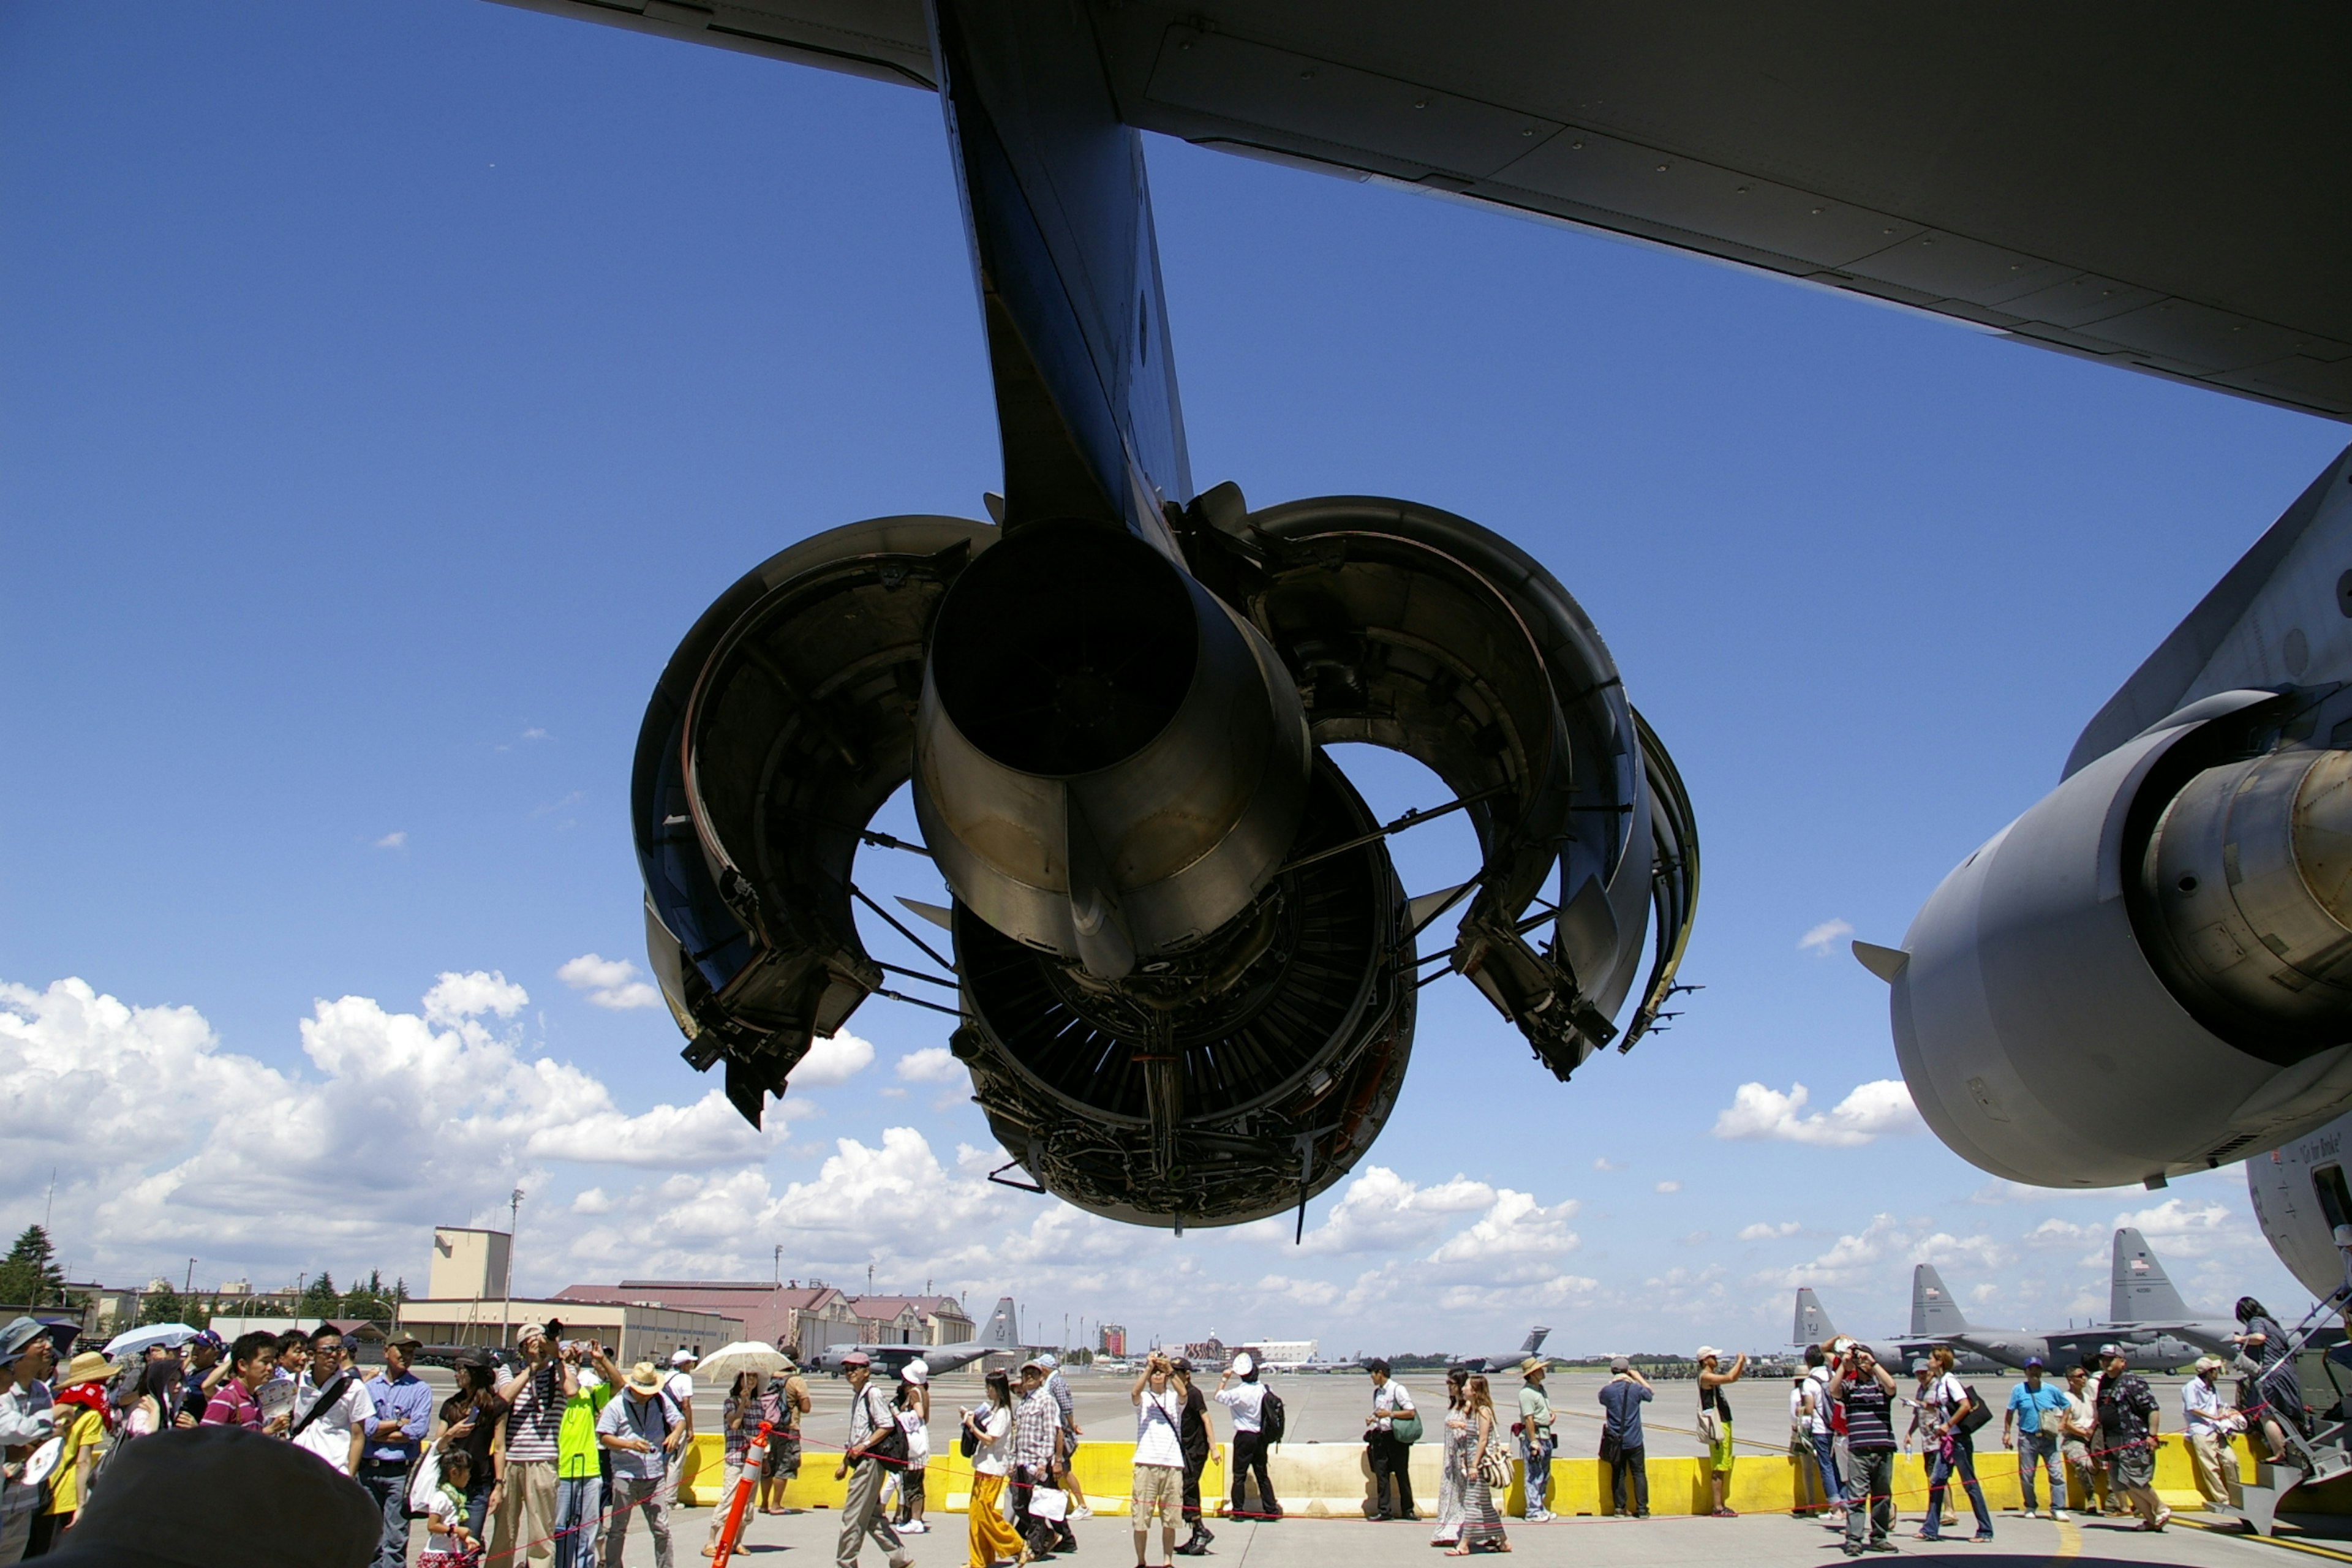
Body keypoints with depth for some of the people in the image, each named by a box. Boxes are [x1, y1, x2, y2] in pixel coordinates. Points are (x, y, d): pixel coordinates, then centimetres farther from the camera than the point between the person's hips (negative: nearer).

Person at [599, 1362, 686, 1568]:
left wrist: (676, 1433, -13)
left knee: (662, 1529, 2)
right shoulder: (616, 1406, -4)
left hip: (655, 1476, 2)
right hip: (625, 1476, -2)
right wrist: (630, 1445, -21)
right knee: (617, 1529, 9)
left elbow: (680, 1419, 10)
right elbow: (604, 1437, -7)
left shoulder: (661, 1400, 4)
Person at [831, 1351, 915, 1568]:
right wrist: (844, 1462, 20)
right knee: (872, 1516, 12)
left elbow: (887, 1425, -17)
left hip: (870, 1461, -10)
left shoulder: (872, 1394, -11)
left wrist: (864, 1445, -21)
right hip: (861, 1462, 10)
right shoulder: (856, 1396, 16)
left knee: (853, 1515, -5)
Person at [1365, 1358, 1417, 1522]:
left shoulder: (1397, 1389, -10)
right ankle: (1383, 1510, 7)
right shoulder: (1377, 1392, 12)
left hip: (1396, 1437, -6)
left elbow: (1411, 1413, -14)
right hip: (1380, 1437, 6)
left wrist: (1389, 1414, -19)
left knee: (1402, 1474, 4)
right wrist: (1372, 1419, 4)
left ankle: (1407, 1510, 15)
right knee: (1381, 1474, 2)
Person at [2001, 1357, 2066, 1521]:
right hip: (2027, 1438, 0)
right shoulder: (2018, 1390, 1)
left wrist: (2062, 1423, 4)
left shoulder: (2052, 1390, 3)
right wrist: (2007, 1432, -1)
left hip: (2048, 1438, 1)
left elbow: (2066, 1406, 18)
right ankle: (2030, 1507, 18)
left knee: (2057, 1474, -7)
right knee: (2026, 1476, 4)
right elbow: (2010, 1412, 4)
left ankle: (2058, 1509, 1)